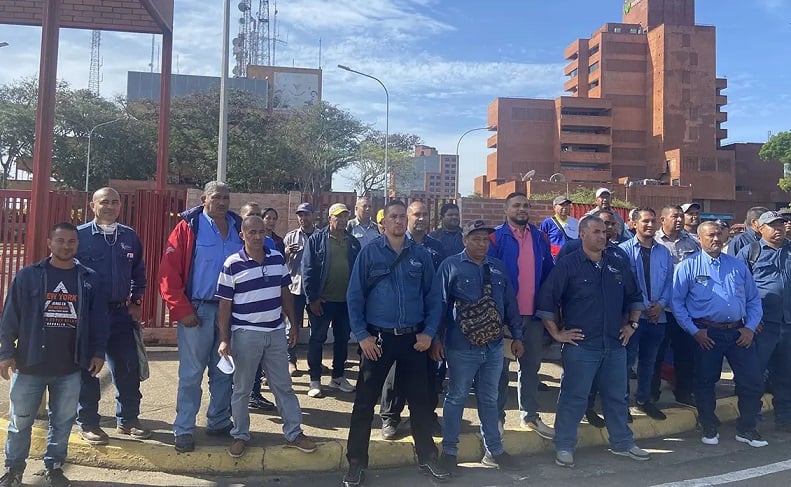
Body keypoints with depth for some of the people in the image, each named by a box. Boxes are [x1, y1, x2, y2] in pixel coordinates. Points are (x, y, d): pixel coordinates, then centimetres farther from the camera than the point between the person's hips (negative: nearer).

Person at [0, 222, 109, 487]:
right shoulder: (28, 276, -1)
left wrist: (98, 352, 2)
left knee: (62, 421, 11)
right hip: (30, 364, -1)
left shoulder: (90, 280, 3)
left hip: (70, 368, 1)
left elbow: (99, 319, 6)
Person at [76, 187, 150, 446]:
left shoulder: (130, 237, 8)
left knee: (128, 368, 6)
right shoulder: (79, 235, -4)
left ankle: (128, 419, 21)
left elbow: (139, 274, 18)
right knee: (87, 368, 5)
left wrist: (136, 302, 11)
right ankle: (88, 423, 18)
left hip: (121, 314, 4)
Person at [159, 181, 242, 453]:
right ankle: (183, 430, 13)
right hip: (197, 310, -4)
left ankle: (219, 422, 28)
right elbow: (169, 271, -10)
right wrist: (181, 310, -13)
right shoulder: (189, 227, -6)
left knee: (224, 372, 13)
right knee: (191, 374, 2)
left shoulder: (238, 228, 7)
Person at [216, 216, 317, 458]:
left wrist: (293, 325, 11)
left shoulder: (278, 259, 3)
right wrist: (224, 339, -9)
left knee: (283, 386, 11)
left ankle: (294, 433, 22)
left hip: (276, 332, 4)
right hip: (245, 335, -3)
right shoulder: (232, 265, -9)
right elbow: (224, 305, -6)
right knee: (242, 388, 10)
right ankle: (240, 435, 25)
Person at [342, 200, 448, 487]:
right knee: (365, 401, 4)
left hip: (414, 338, 2)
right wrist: (361, 335, -9)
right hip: (377, 337, -2)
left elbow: (433, 296, 5)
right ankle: (357, 462, 19)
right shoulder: (369, 253, -3)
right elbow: (354, 296, -4)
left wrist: (429, 332, -3)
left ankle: (427, 457, 29)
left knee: (420, 399, 12)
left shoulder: (420, 255, 3)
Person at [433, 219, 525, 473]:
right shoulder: (451, 266, -7)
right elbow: (439, 304, -9)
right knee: (456, 398, 9)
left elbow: (510, 304, 12)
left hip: (494, 346, 5)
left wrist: (517, 336, 10)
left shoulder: (499, 267, 9)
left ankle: (494, 451, 30)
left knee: (489, 400, 17)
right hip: (462, 347, -4)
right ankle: (449, 451, 23)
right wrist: (436, 338, -10)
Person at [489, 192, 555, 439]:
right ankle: (496, 416, 20)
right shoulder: (496, 238, -7)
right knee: (500, 367, 9)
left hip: (534, 314, 4)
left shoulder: (540, 238, 7)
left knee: (531, 366, 14)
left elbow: (548, 272, 9)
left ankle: (530, 415, 26)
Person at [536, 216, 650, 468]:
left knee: (617, 397, 17)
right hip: (580, 346, -5)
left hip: (615, 346, 5)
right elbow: (546, 301, -9)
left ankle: (622, 443, 33)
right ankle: (564, 447, 14)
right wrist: (557, 333, -8)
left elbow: (635, 296, 24)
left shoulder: (618, 265, 10)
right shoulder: (568, 265, -7)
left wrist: (632, 324, 15)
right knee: (573, 398, 2)